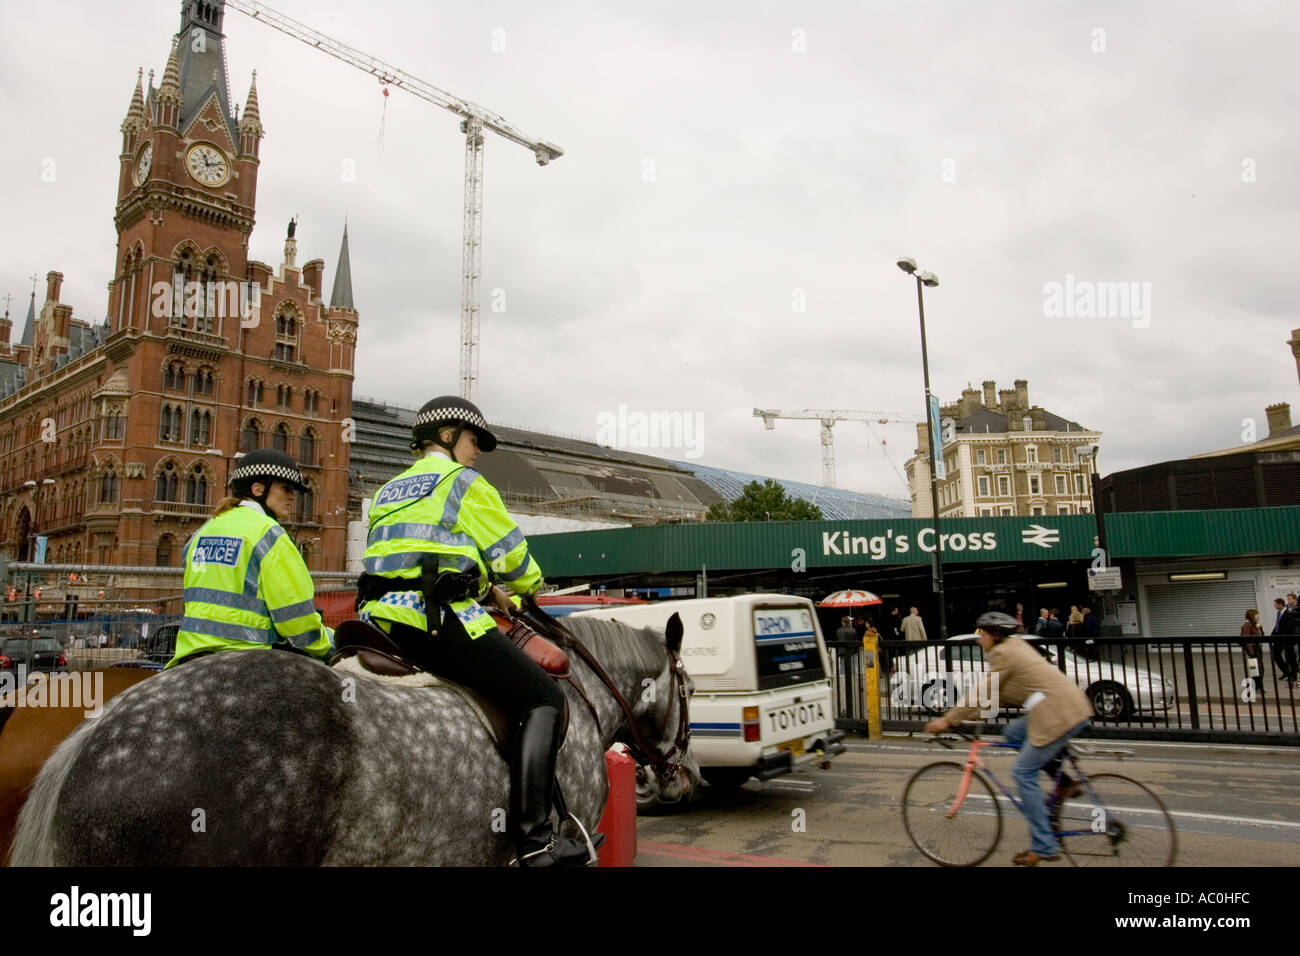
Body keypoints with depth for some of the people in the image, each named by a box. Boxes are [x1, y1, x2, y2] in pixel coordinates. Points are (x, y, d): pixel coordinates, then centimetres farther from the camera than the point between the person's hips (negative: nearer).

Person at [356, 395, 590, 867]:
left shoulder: (389, 491, 26)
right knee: (544, 700, -4)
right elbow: (512, 555, 2)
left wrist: (486, 589, 28)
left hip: (381, 619, 9)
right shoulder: (463, 482, 2)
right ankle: (533, 838, -13)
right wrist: (527, 587, 24)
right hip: (438, 620, -9)